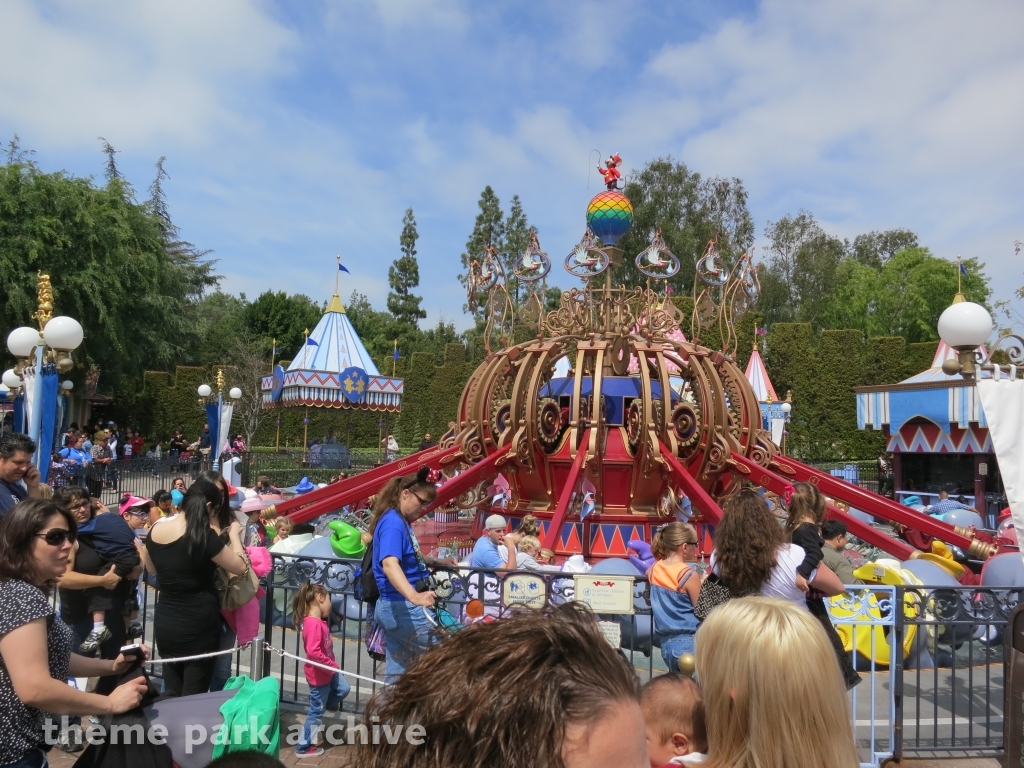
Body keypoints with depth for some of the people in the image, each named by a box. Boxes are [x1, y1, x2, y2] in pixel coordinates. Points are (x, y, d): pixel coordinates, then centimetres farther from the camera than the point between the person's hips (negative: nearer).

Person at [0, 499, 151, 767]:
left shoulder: (26, 591, 10)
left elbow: (51, 657, 17)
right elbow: (34, 689, -30)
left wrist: (111, 666, 5)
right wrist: (110, 703, -20)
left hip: (22, 743, 10)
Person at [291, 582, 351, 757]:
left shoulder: (319, 621, 1)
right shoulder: (313, 624, -32)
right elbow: (313, 652, -37)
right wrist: (332, 664, -28)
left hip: (328, 671, 9)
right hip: (319, 675, -9)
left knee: (343, 688, 18)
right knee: (316, 711, 6)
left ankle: (329, 704, 48)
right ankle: (304, 747, 22)